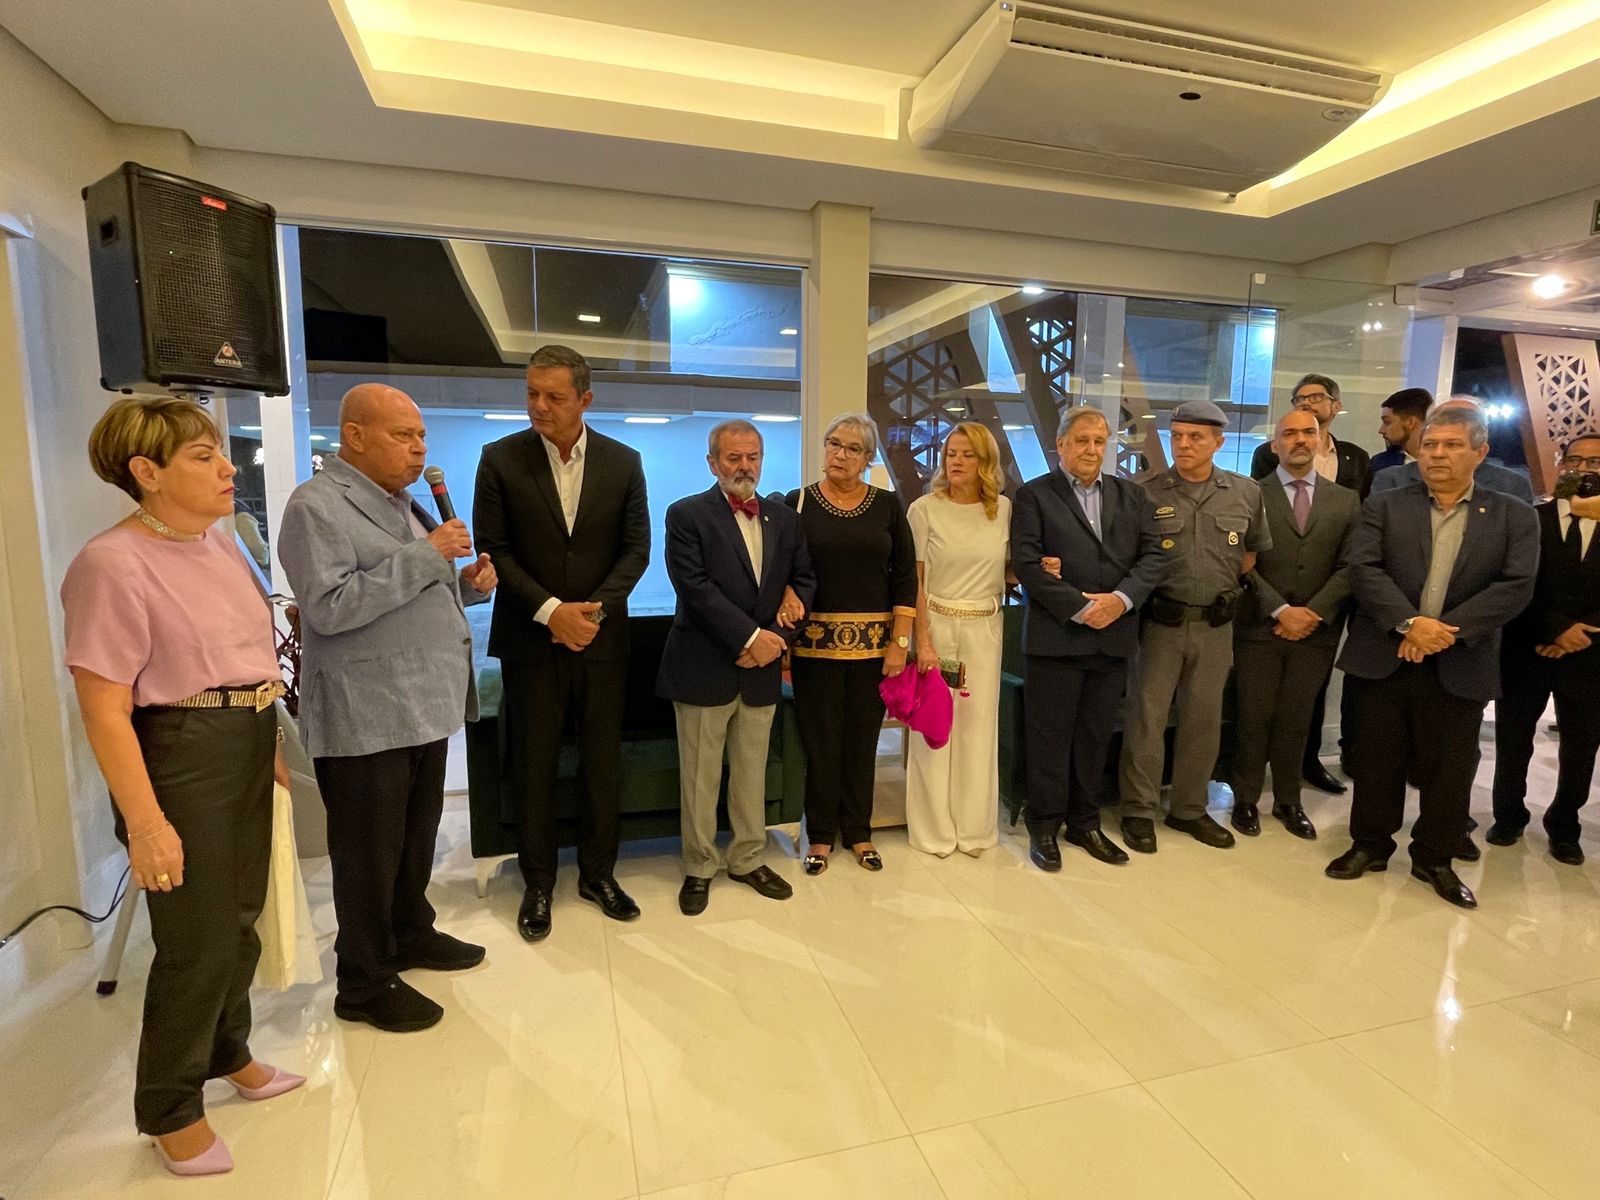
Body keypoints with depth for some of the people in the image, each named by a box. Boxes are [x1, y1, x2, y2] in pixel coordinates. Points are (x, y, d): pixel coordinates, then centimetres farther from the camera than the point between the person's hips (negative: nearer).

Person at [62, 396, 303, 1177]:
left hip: (248, 746, 8)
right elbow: (105, 712, -19)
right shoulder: (113, 564, -18)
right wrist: (145, 823, -21)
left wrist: (270, 743, 18)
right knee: (197, 941, 6)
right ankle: (170, 1112, 30)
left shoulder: (220, 543, 6)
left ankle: (228, 1053, 45)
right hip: (180, 757, -8)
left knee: (240, 919, 21)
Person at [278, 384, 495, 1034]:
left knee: (418, 834, 20)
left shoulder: (401, 503, 15)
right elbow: (330, 607, -24)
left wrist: (468, 585, 2)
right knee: (370, 852, 5)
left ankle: (412, 933, 40)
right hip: (365, 719, -8)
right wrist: (425, 555, -23)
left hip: (426, 706, 9)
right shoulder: (317, 506, -13)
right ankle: (364, 985, 22)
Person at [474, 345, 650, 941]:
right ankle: (538, 885, 26)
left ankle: (598, 873, 29)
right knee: (533, 767, 9)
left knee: (603, 762, 10)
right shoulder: (500, 458, -2)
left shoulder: (623, 461, 2)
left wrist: (594, 608, -12)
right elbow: (493, 549, -5)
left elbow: (636, 547, 1)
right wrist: (551, 611, -15)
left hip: (601, 637, 2)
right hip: (530, 640, -1)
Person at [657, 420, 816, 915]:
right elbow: (696, 588, -15)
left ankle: (748, 860, 31)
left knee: (752, 772, 15)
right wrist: (750, 637, -18)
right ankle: (698, 868, 23)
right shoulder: (687, 515, -6)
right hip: (705, 668, -4)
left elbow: (804, 578, 10)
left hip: (762, 668, 4)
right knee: (700, 776, 7)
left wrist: (776, 638, -5)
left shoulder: (784, 518, 9)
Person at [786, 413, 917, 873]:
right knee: (820, 739, 6)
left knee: (862, 739, 10)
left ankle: (858, 832, 27)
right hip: (815, 642, -1)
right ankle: (820, 834, 23)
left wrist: (899, 642, -3)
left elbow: (905, 576, 4)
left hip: (874, 643, 1)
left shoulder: (887, 506, 4)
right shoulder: (798, 503, 0)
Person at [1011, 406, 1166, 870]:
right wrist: (1079, 608, -15)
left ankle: (1085, 823, 27)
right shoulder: (1034, 495, -1)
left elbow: (1154, 555, 4)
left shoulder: (1131, 495, 13)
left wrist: (1121, 598, -12)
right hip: (1055, 637, -4)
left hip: (1113, 636, 4)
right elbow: (1028, 564, -11)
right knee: (1049, 737, 4)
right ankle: (1044, 827, 19)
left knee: (1096, 736, 13)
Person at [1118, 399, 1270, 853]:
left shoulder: (1246, 494, 3)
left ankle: (1189, 809, 28)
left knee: (1203, 719, 12)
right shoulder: (1148, 494, -6)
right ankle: (1140, 811, 15)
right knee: (1147, 717, 1)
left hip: (1215, 625, 3)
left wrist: (1226, 586, 9)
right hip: (1160, 622, -3)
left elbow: (1254, 550, 17)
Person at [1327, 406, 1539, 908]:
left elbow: (1516, 586, -6)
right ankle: (1370, 844, 26)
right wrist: (1409, 623, -20)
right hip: (1383, 658, 0)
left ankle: (1435, 857, 28)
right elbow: (1364, 569, -8)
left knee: (1449, 769, 10)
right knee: (1376, 761, 9)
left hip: (1460, 667, 1)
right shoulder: (1384, 506, 4)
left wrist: (1447, 629, -17)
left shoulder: (1515, 517, 6)